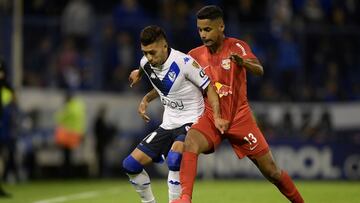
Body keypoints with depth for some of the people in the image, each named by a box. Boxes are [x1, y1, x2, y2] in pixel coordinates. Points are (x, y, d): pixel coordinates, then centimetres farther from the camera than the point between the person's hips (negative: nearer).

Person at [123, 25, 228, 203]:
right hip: (168, 125, 7)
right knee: (130, 165, 0)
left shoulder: (183, 62, -19)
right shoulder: (146, 63, 0)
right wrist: (146, 99, 16)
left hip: (191, 122, -7)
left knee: (174, 158, -35)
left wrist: (217, 117, -20)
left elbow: (209, 88, -11)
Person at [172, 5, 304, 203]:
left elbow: (259, 70, -25)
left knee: (271, 171, 2)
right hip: (210, 118, 2)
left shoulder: (237, 46, -8)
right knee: (191, 142, -32)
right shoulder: (195, 55, 2)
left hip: (240, 118, -1)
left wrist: (243, 62, -47)